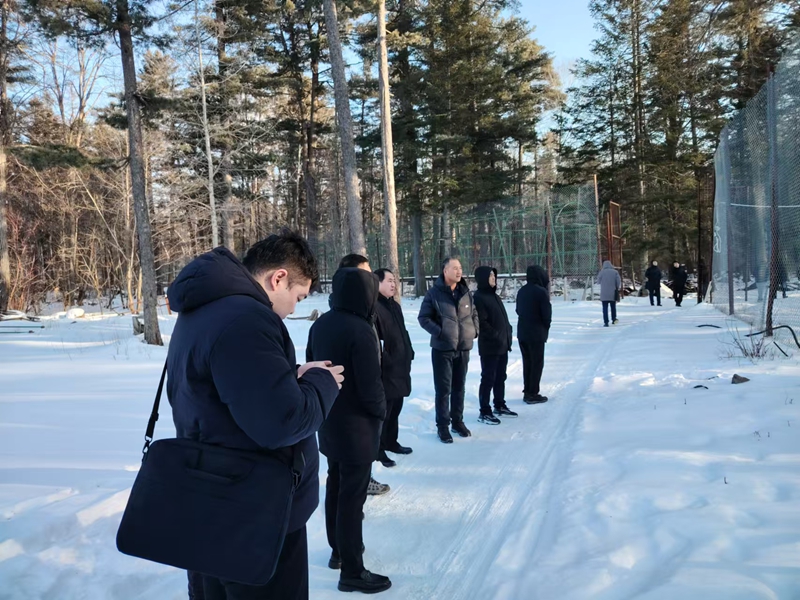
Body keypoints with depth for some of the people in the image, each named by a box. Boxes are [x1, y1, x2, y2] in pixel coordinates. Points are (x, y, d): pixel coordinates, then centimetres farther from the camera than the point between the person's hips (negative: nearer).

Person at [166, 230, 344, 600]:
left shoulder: (202, 311, 8)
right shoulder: (244, 318, -26)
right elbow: (282, 422, -30)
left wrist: (292, 378, 0)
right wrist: (322, 383, -12)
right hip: (256, 517, -10)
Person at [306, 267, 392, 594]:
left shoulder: (321, 324, 0)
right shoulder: (360, 331, -25)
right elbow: (370, 386, -23)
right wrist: (381, 411, -3)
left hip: (328, 419, 8)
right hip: (356, 424, -8)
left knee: (336, 486, 21)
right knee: (353, 495, 2)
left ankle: (338, 550, 37)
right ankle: (352, 572, 14)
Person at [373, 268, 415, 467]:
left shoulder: (394, 306, 15)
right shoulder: (374, 307, -16)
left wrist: (409, 353, 16)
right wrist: (384, 361, -22)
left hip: (400, 366, 10)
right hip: (386, 369, -10)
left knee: (395, 408, 19)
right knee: (383, 409, -2)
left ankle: (391, 442, 33)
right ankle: (378, 449, 10)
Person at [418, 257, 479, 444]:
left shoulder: (466, 292, 6)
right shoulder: (434, 292, -8)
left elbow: (474, 313, 19)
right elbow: (423, 318, -7)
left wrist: (474, 330, 4)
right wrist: (439, 332, -17)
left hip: (463, 348, 5)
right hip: (442, 348, -4)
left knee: (459, 387, 14)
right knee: (443, 389, 0)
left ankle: (457, 421, 27)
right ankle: (442, 426, 10)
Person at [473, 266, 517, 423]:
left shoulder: (494, 296, 16)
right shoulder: (479, 297, -12)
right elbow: (481, 322, -19)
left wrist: (508, 334, 10)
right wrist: (496, 336, -18)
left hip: (503, 345, 9)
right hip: (489, 346, -9)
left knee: (500, 377, 17)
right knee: (488, 378, -4)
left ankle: (500, 406, 30)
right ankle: (484, 412, 3)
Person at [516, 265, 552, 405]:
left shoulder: (521, 291, 7)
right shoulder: (541, 292, -15)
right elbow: (547, 314, -13)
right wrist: (546, 328, 3)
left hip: (522, 332, 7)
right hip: (536, 333, -7)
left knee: (527, 362, 15)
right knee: (537, 363, 2)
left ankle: (527, 392, 19)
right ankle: (533, 394, 4)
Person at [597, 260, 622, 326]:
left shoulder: (602, 272, -7)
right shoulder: (615, 272, -3)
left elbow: (598, 281, 2)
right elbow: (619, 282, -3)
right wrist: (618, 288, 13)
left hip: (604, 294, -2)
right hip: (613, 294, 2)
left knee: (605, 308, 1)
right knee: (613, 307, 20)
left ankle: (606, 322, -5)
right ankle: (614, 319, 28)